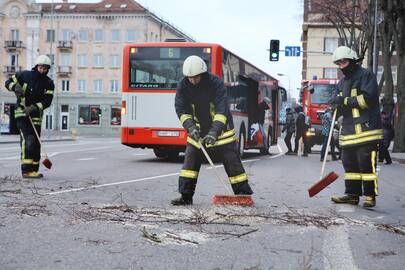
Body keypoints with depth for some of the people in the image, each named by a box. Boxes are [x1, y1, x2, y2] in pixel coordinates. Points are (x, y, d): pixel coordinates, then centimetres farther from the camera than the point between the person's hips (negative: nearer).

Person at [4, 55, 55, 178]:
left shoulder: (49, 83, 2)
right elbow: (8, 82, 4)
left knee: (36, 144, 7)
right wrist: (15, 86, -19)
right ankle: (26, 170, -23)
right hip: (21, 113, -4)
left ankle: (33, 170, 16)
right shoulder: (25, 75, -3)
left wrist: (34, 108, -23)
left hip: (36, 115, 4)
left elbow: (47, 101, -8)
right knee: (28, 139, -19)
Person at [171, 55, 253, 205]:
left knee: (232, 162, -1)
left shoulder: (216, 83, -21)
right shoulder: (183, 86, -10)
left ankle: (245, 195, 7)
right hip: (197, 131, 3)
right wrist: (190, 127, -30)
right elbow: (181, 109, -13)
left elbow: (221, 110, -28)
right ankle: (186, 196, 5)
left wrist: (214, 132, -38)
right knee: (190, 161, -2)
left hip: (221, 130, -3)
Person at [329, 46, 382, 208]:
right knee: (349, 163, 8)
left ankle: (370, 196, -4)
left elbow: (368, 98, -15)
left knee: (366, 163, -9)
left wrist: (345, 101, -14)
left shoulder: (366, 76, -3)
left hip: (365, 128, -8)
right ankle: (352, 194, 15)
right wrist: (338, 106, 1)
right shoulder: (342, 82, 21)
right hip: (348, 130, 8)